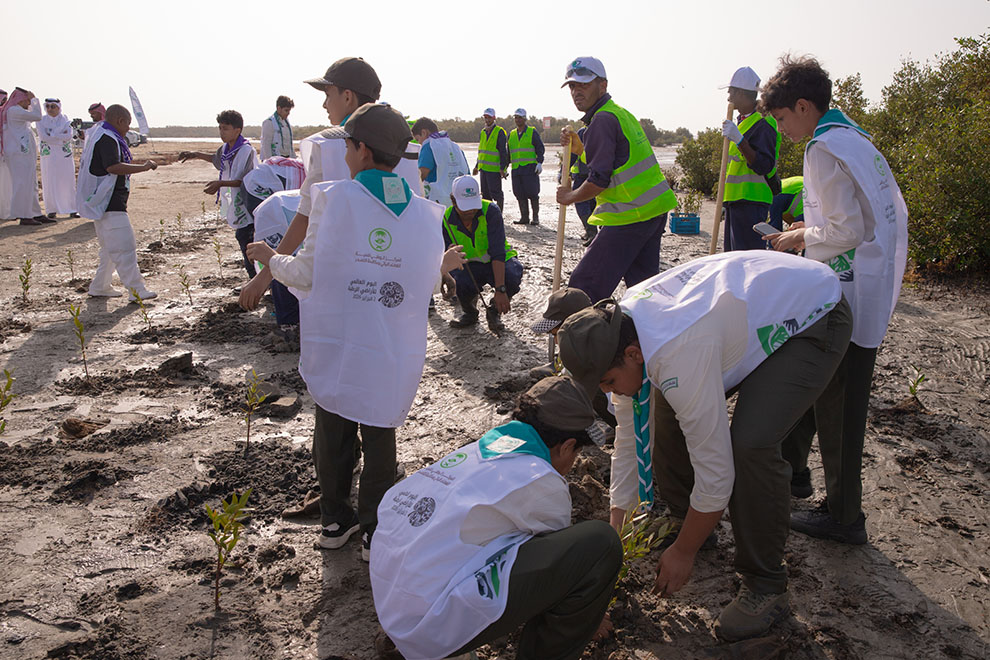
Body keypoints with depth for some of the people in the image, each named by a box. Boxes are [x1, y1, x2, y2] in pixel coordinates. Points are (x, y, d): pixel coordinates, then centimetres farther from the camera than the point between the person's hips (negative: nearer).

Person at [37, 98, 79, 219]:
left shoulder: (65, 120, 5)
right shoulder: (41, 121, 5)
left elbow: (69, 136, -10)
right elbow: (43, 136, -9)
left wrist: (51, 134, -12)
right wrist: (61, 137, -12)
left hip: (65, 155, 0)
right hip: (48, 156, 0)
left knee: (68, 181, -1)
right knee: (49, 183, -1)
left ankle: (72, 210, 5)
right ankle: (52, 210, 6)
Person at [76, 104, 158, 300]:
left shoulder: (99, 135, 18)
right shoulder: (107, 139, -15)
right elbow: (113, 167, -29)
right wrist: (143, 167, -23)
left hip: (107, 201, 11)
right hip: (110, 203, -11)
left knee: (110, 247, 17)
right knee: (124, 246, -11)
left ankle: (100, 286, 23)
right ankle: (136, 290, -11)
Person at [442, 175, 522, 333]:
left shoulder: (490, 210, -22)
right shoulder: (447, 219, -13)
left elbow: (498, 252, -29)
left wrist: (500, 290, -38)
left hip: (498, 262, -1)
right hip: (471, 266, 2)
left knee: (511, 277, -37)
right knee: (459, 282, -34)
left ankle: (495, 312, -1)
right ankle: (470, 312, 5)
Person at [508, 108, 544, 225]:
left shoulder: (532, 132, 3)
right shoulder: (511, 134, 17)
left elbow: (540, 148, 0)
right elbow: (508, 153, 22)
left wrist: (539, 162, -11)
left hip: (530, 168, -5)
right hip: (516, 169, 5)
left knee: (532, 193, -7)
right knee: (519, 194, 3)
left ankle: (535, 217, 1)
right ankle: (524, 217, 8)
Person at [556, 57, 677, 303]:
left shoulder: (602, 120, -13)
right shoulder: (622, 113, 17)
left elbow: (599, 181, -18)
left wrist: (570, 196, -1)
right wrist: (580, 149, 13)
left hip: (631, 215, -10)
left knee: (584, 286, -9)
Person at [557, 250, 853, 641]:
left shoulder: (680, 358, -39)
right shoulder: (619, 330, -13)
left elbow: (716, 473, -29)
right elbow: (630, 437, -3)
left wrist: (683, 554, -14)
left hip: (814, 316, -8)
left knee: (750, 443, -26)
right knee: (667, 405, 2)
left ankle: (765, 586, -4)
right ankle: (681, 519, 26)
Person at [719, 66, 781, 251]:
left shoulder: (763, 123, -12)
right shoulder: (741, 122, 19)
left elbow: (764, 166, -22)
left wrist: (739, 140, -30)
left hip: (751, 201, -10)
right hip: (737, 200, 10)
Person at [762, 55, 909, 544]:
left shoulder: (824, 147, -16)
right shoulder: (858, 140, 14)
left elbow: (846, 231, -22)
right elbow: (895, 212, 17)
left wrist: (801, 238, -4)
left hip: (849, 299, -9)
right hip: (877, 292, 10)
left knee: (837, 406, 1)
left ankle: (843, 517, 13)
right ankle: (791, 463, 38)